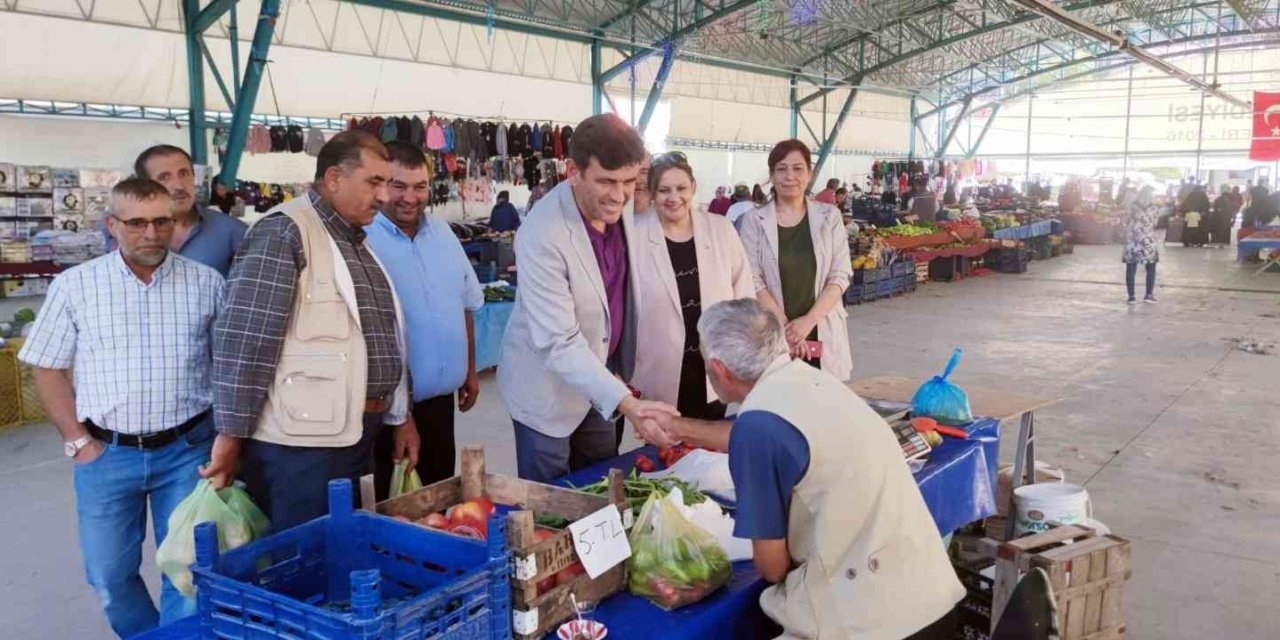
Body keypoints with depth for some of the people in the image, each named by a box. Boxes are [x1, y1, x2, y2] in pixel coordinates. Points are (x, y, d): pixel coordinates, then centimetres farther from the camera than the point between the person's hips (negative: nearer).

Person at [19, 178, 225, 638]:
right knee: (109, 573, 11)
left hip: (187, 450, -1)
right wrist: (77, 440, -2)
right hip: (106, 454, 1)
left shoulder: (206, 283, 0)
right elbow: (48, 370, 4)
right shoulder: (75, 285, -1)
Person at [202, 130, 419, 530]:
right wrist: (231, 435, -17)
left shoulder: (358, 240, 17)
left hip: (355, 437, 8)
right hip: (300, 442, -8)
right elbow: (244, 339, -17)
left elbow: (388, 337, 22)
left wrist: (401, 416, 20)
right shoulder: (284, 232, -11)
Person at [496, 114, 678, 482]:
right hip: (549, 388, -6)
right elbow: (558, 343, -31)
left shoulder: (619, 208, -7)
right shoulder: (543, 235, -29)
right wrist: (626, 403, -39)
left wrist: (620, 373, 8)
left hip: (601, 375, 6)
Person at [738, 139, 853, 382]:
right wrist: (786, 327, -13)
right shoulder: (754, 221, 1)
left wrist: (808, 320, -12)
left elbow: (840, 275, 0)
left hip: (822, 334, 1)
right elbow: (753, 281, -4)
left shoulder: (830, 217, 5)